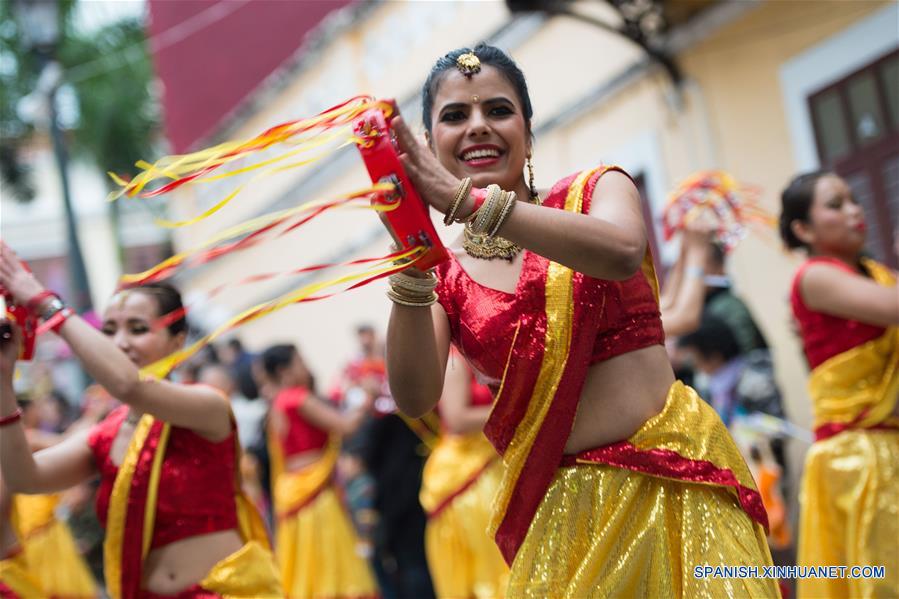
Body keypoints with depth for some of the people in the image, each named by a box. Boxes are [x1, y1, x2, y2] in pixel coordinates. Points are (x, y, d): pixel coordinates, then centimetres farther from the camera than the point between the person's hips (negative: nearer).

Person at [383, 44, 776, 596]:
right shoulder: (443, 276, 6)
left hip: (674, 478, -1)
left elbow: (623, 252, -23)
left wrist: (464, 197, -29)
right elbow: (415, 398, -10)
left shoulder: (595, 191, 2)